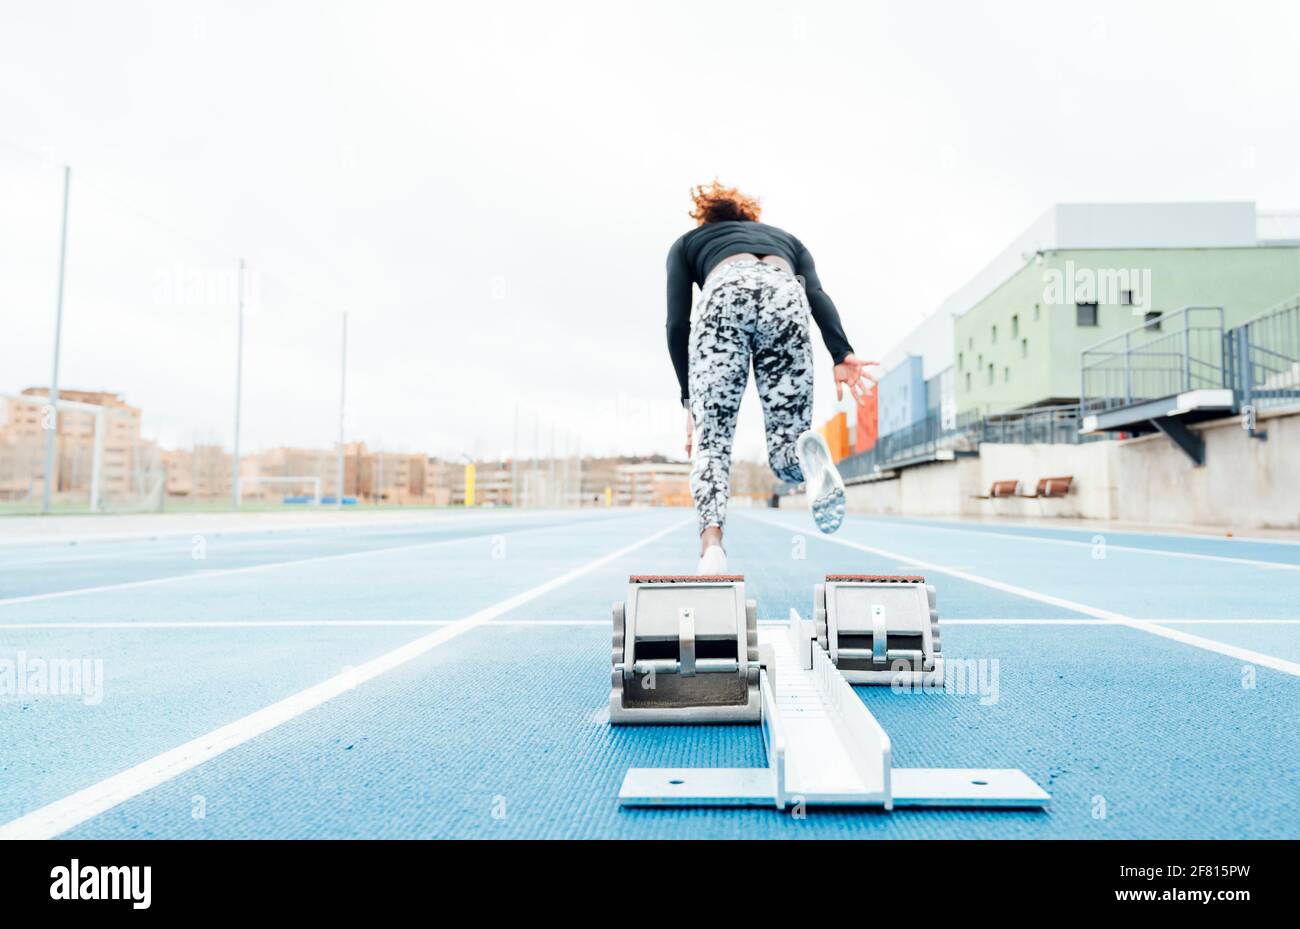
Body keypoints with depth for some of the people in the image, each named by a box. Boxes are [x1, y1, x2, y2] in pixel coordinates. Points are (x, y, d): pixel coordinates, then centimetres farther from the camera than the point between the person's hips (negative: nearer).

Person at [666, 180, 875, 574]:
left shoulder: (687, 242, 35)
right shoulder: (785, 236, 40)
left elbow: (677, 324, 19)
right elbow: (817, 295, 17)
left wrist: (689, 398, 20)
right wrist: (841, 354, 3)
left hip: (725, 295, -1)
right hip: (786, 296, 2)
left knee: (711, 443, 0)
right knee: (785, 454, 5)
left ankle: (711, 546, -24)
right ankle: (808, 453, -31)